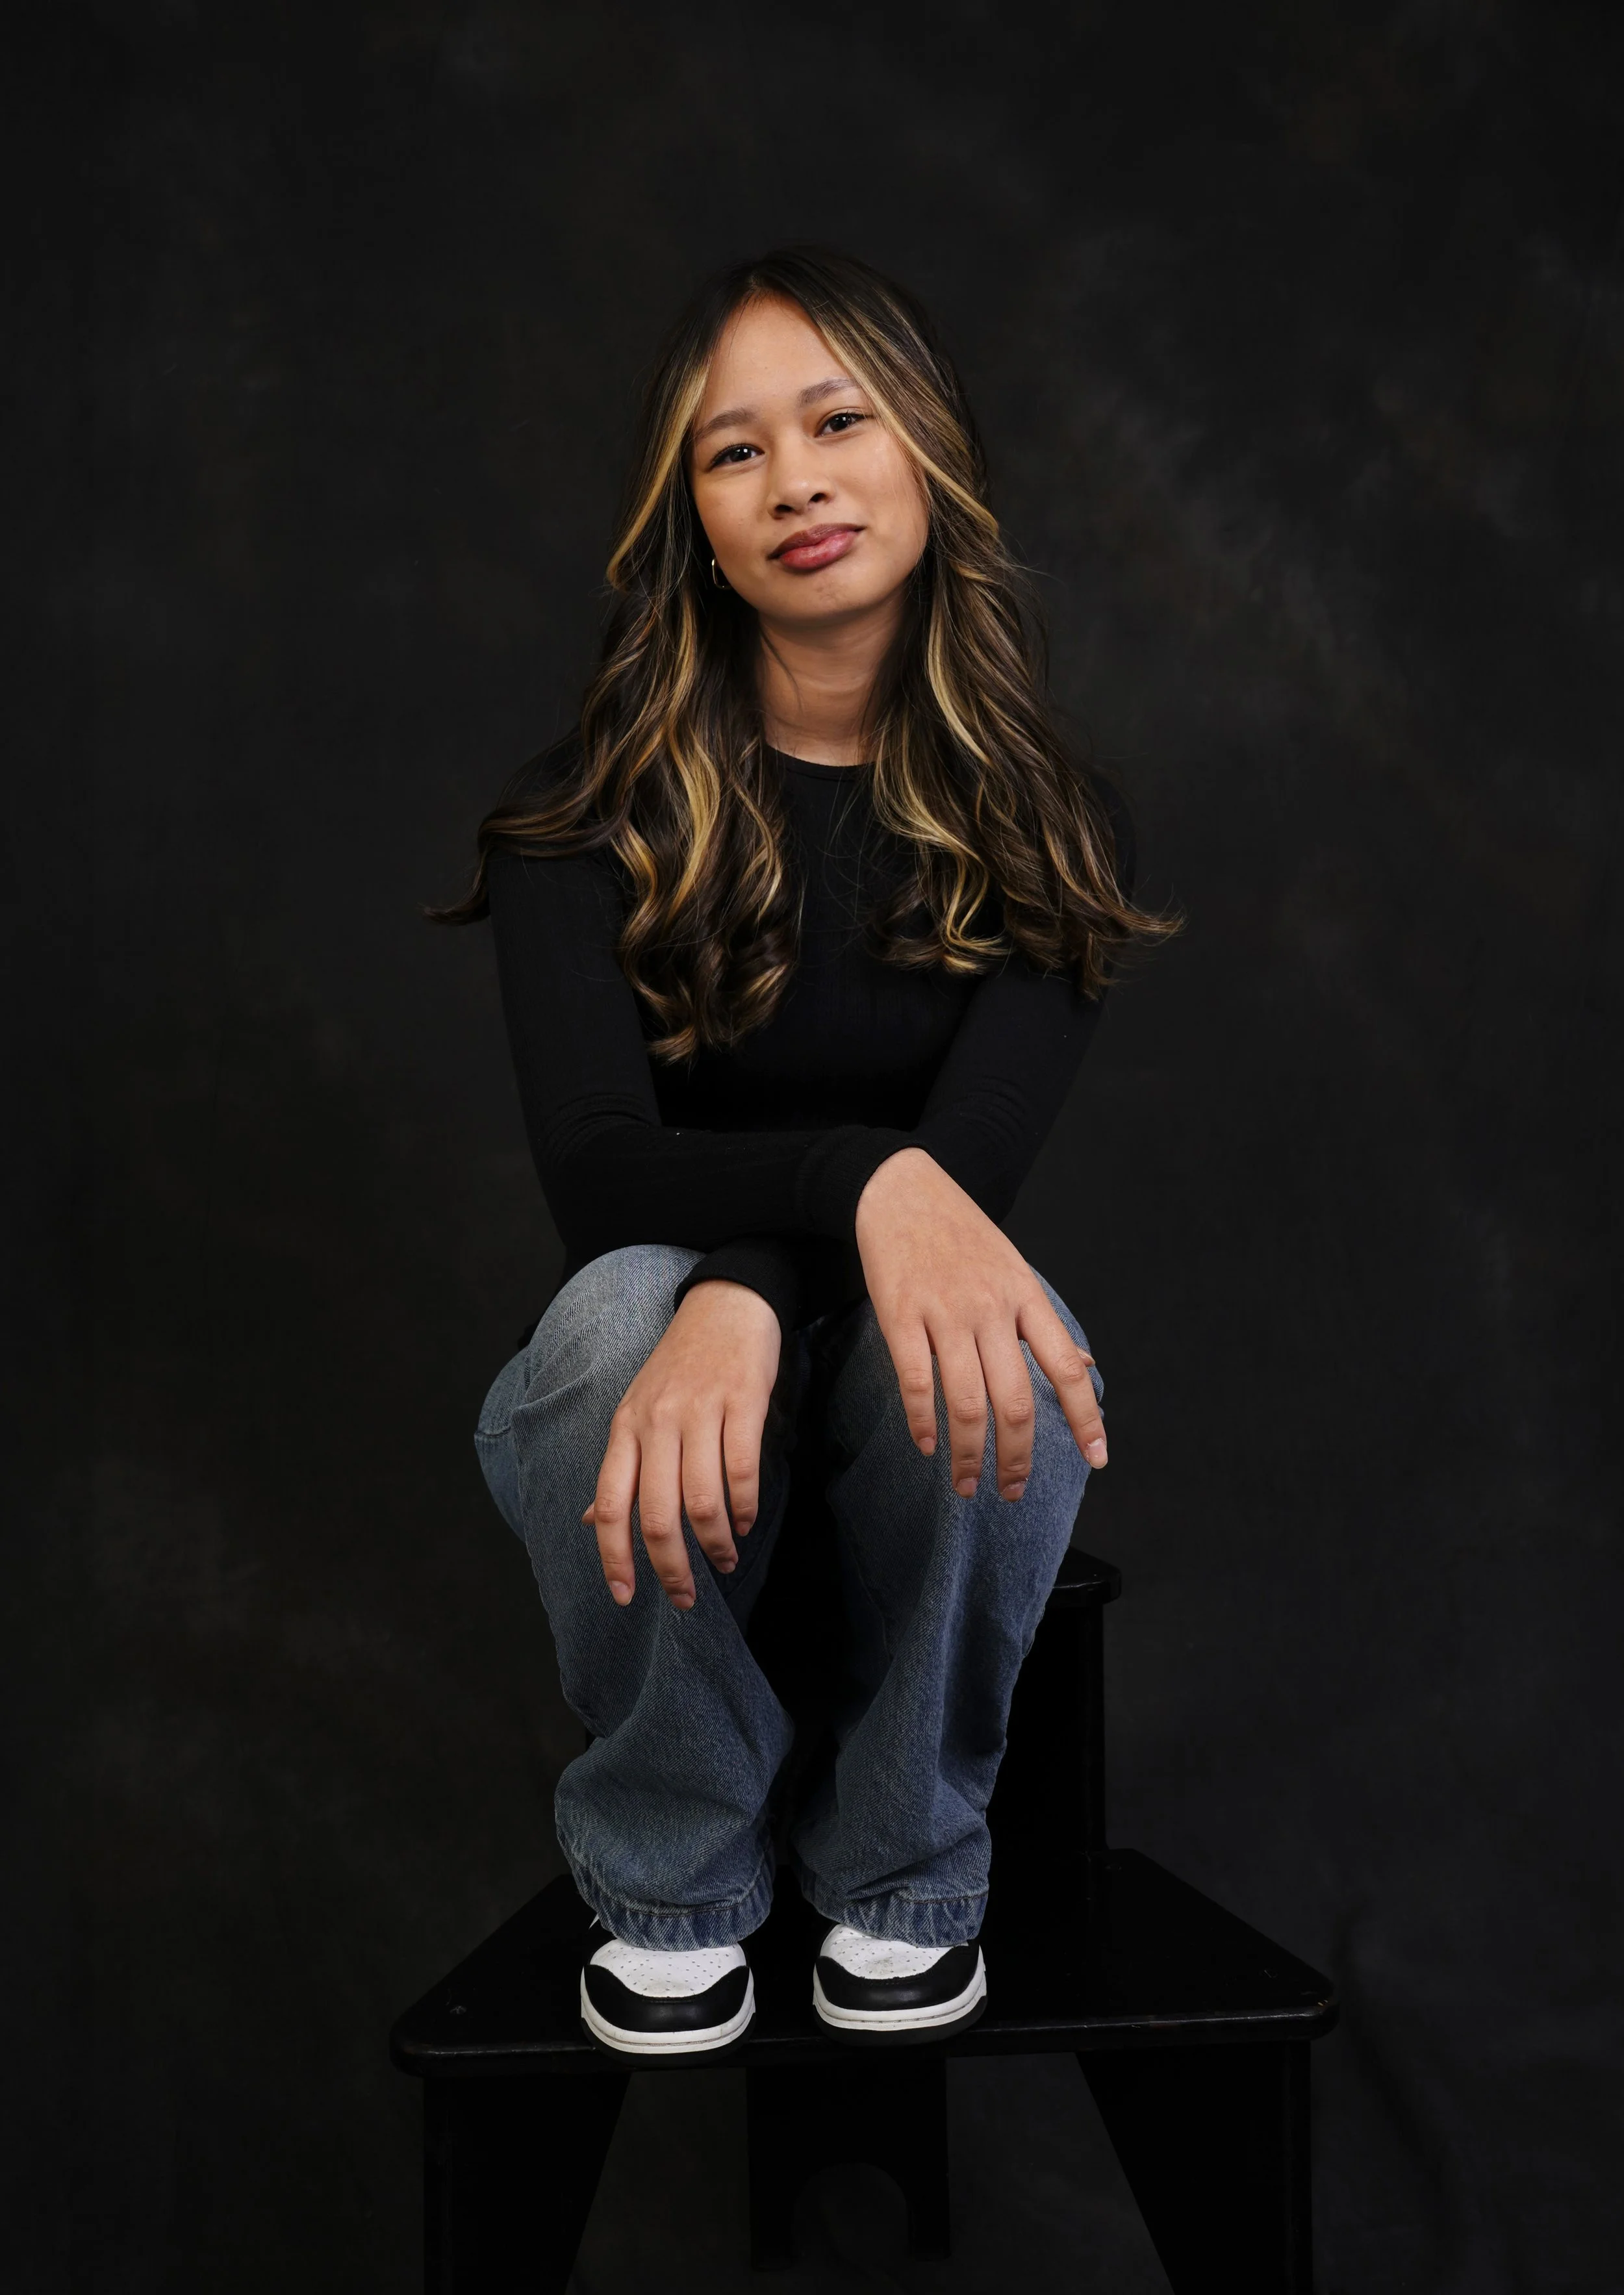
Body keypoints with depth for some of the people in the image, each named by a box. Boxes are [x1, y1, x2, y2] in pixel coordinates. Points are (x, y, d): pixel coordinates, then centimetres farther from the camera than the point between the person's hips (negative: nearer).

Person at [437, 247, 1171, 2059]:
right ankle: (671, 1883, -9)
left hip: (897, 1413, 1)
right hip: (645, 1405, 0)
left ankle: (905, 1873, -6)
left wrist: (754, 1290, -39)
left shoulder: (1039, 821, -3)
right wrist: (859, 1182, -41)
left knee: (1000, 1353, -33)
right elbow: (594, 1167, -20)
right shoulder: (589, 819, -7)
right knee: (614, 1310, -34)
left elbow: (977, 1143, -19)